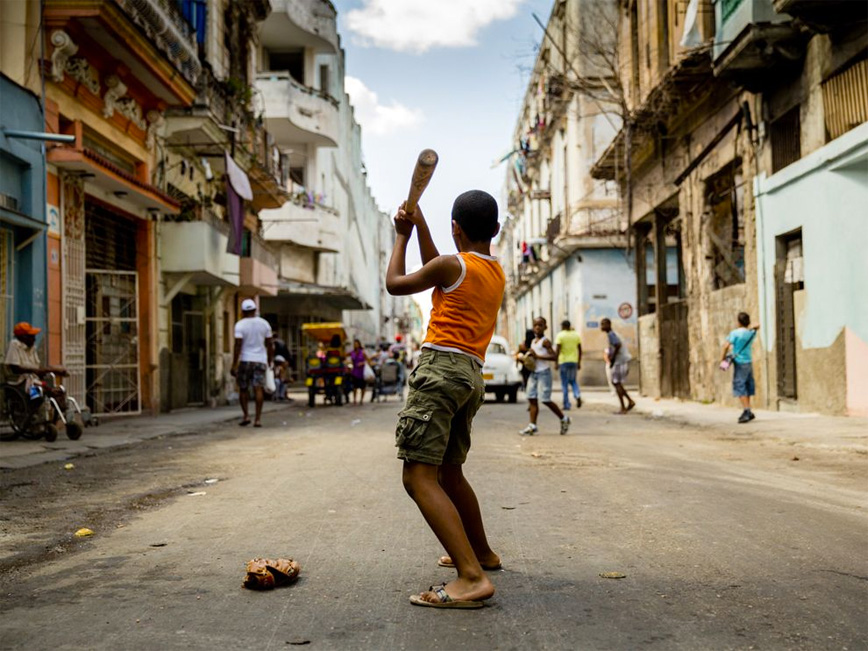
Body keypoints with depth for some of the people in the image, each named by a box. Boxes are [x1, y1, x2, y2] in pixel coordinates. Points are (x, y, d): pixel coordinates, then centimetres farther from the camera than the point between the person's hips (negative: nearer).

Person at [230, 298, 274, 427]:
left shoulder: (240, 325, -5)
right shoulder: (264, 324, 6)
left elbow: (238, 346, -11)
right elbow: (270, 345, 7)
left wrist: (234, 365, -9)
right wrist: (270, 361, 16)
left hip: (245, 360, -2)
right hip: (260, 360, 2)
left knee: (243, 389, 11)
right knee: (258, 389, -3)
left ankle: (246, 415, 5)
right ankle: (258, 418, -7)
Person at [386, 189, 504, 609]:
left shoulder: (452, 265, -5)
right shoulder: (497, 272, 18)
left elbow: (395, 284, 9)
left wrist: (401, 237, 23)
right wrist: (419, 224, 32)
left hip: (440, 366, -9)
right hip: (473, 376, 9)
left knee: (418, 477, -15)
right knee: (448, 473, 25)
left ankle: (472, 577, -26)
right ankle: (481, 553, 40)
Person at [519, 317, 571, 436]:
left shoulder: (545, 341, -10)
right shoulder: (533, 341, 16)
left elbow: (554, 357, -19)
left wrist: (537, 356, -22)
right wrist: (528, 355, 9)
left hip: (544, 372, -8)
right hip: (533, 372, 8)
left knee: (545, 399, -8)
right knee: (532, 398, 1)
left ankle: (564, 419, 11)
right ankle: (532, 426, 2)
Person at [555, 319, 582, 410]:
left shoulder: (560, 335, -5)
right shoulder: (576, 335, 9)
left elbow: (557, 350, -12)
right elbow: (580, 351, 10)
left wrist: (556, 362, -7)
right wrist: (579, 362, 17)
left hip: (564, 361, -4)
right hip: (574, 361, 4)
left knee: (565, 384, 3)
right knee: (573, 381, 18)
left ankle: (566, 405, 3)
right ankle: (578, 395, -9)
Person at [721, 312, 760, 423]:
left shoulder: (735, 333, -12)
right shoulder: (751, 333, 7)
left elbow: (727, 346, -20)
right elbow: (757, 326, 29)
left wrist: (723, 358, -8)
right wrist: (750, 327, 13)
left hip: (739, 363, -7)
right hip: (749, 361, 7)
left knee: (739, 387, -7)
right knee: (747, 386, 14)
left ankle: (746, 411, -17)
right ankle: (747, 412, 19)